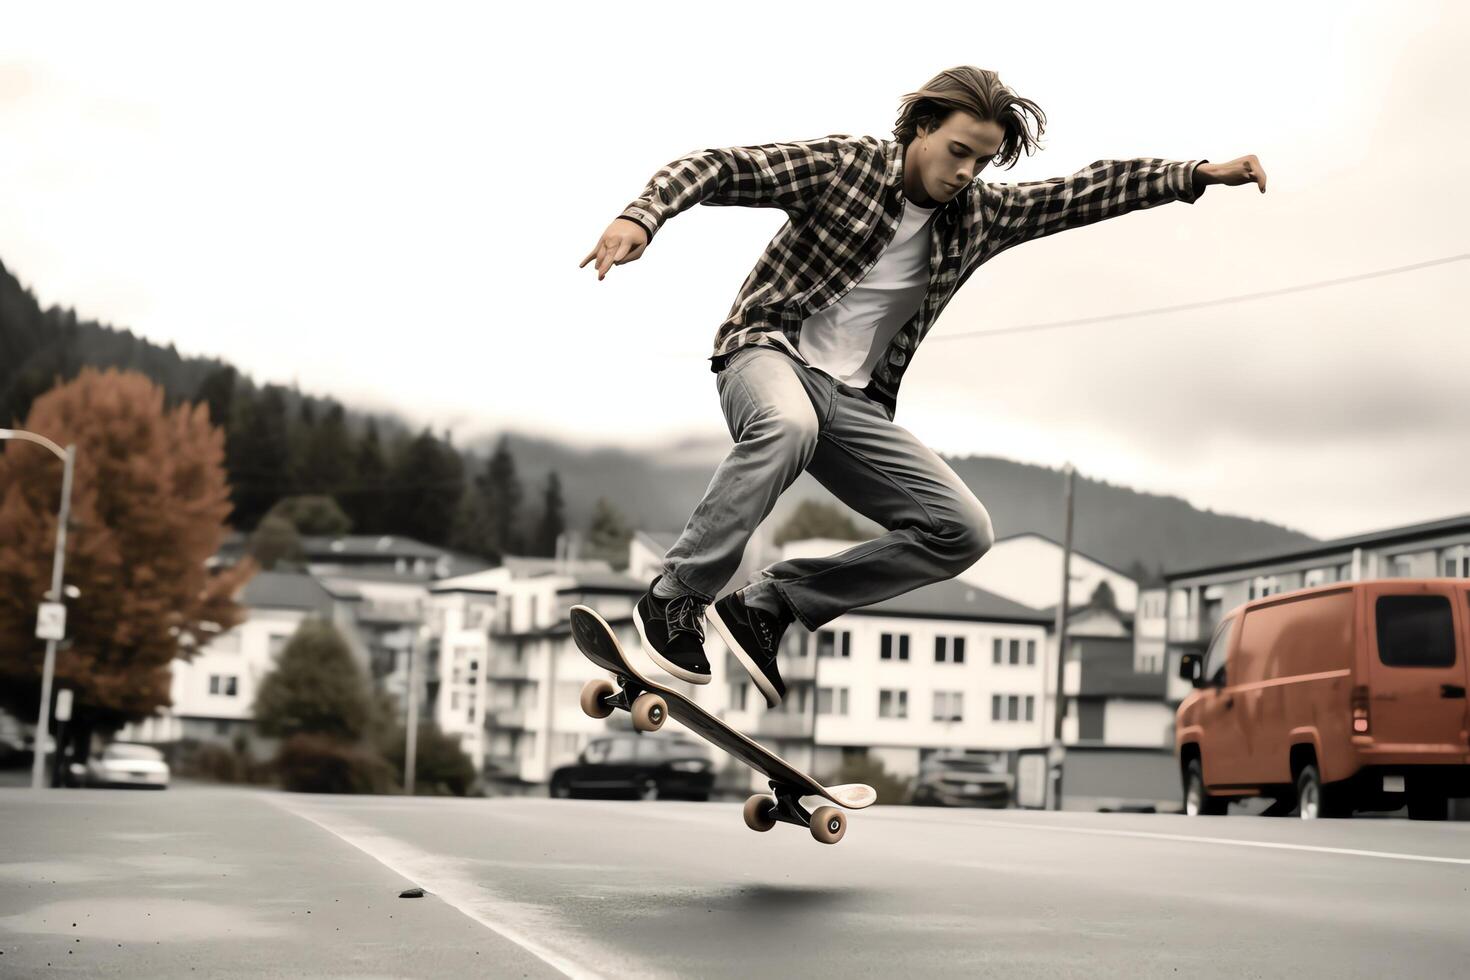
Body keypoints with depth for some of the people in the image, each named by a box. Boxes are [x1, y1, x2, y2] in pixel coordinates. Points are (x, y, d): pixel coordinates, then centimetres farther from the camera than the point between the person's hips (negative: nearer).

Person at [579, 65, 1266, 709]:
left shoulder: (978, 217, 9)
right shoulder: (842, 166, -6)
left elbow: (1087, 191, 11)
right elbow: (716, 168, -11)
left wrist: (1201, 173, 3)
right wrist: (642, 216, -29)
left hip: (855, 402, 6)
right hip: (770, 350, -6)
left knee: (964, 530, -9)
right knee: (789, 426, -43)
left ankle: (767, 603, -6)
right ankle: (674, 597, -26)